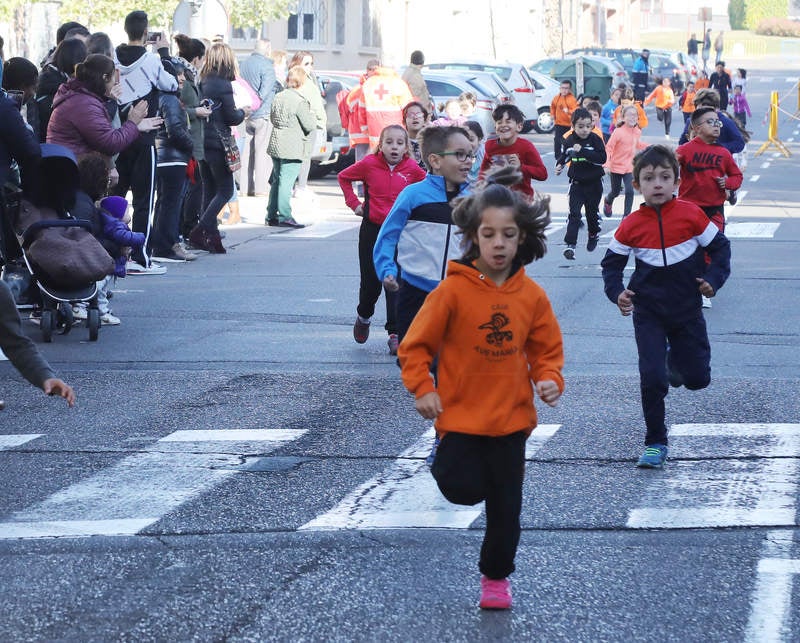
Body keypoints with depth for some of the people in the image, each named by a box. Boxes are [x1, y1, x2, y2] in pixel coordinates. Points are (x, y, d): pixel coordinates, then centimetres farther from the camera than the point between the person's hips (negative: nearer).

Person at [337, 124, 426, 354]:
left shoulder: (411, 168, -5)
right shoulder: (369, 164, -6)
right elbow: (344, 177, 10)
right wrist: (353, 202, 2)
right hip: (372, 229, 0)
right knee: (371, 283, 7)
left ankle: (395, 334, -2)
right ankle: (363, 316, 37)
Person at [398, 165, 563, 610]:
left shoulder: (532, 296, -3)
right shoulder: (454, 290, -12)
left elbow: (546, 349, 7)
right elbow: (416, 344, -7)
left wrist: (550, 379, -12)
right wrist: (423, 388, -16)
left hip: (512, 418, 3)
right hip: (461, 414, -3)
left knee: (506, 504, 8)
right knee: (464, 490, -9)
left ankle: (496, 575, 27)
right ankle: (447, 459, 26)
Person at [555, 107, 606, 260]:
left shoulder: (595, 139, -12)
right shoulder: (569, 140, -2)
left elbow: (602, 158, -24)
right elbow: (565, 155, 18)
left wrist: (582, 151, -29)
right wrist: (559, 164, -1)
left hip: (594, 183, -1)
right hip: (576, 183, 1)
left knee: (592, 212, 15)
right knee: (574, 214, -10)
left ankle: (594, 235, 41)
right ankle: (570, 244, -15)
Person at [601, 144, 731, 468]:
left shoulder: (691, 214, -11)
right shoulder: (631, 225, -9)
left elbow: (719, 246, 2)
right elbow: (612, 262, 3)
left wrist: (713, 278, -11)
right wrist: (617, 292, -13)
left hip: (687, 309, 1)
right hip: (648, 312, -1)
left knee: (697, 378, 8)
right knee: (652, 379, -9)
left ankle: (675, 360, 44)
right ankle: (655, 443, 6)